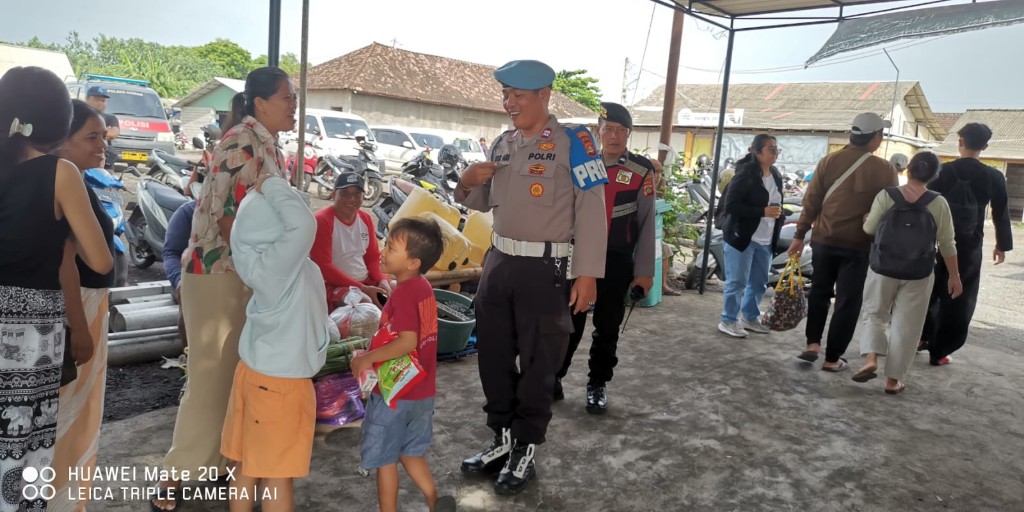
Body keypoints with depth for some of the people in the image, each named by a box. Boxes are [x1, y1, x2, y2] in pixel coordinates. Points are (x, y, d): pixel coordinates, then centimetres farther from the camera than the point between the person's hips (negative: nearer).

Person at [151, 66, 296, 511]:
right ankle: (177, 475, 14)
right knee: (210, 375, -2)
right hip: (220, 272, -9)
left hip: (251, 273, 9)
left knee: (243, 373, 14)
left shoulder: (269, 146, 11)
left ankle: (225, 460, 29)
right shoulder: (242, 141, -15)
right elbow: (228, 213, -20)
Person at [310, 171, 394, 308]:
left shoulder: (365, 219, 8)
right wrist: (362, 288, -22)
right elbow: (323, 267, -18)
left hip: (367, 281, 7)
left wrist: (383, 280, -8)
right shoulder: (322, 221, -13)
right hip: (333, 285, -7)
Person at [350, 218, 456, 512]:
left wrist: (368, 357, -21)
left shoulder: (403, 293, -23)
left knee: (384, 459, 11)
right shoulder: (423, 287, 3)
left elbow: (407, 342, -30)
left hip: (395, 392, -8)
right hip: (421, 390, 8)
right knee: (410, 452, 23)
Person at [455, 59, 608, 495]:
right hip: (498, 262, 7)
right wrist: (468, 185, -2)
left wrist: (587, 275, -17)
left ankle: (525, 452, 22)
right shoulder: (502, 143, 12)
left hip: (545, 269, -6)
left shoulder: (573, 142, -8)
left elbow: (591, 211, -12)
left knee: (537, 364, 7)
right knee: (493, 358, 14)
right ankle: (502, 439, 31)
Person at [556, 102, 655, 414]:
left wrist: (645, 271, -5)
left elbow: (647, 223, -3)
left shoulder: (642, 171, -3)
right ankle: (552, 378, 22)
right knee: (569, 321, 7)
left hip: (617, 262, -1)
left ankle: (597, 385, 24)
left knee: (607, 327, 9)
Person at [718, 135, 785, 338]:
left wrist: (777, 214, 8)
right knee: (737, 282, -2)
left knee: (759, 282, 14)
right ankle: (728, 321, 11)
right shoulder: (745, 174, -14)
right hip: (742, 237, -8)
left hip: (765, 241, 8)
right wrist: (762, 212, -22)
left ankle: (750, 318, 29)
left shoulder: (776, 176, 11)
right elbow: (730, 205, -20)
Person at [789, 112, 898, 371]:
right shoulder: (885, 170, -6)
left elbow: (811, 202, 0)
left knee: (820, 291, 19)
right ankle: (832, 358, 11)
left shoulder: (829, 161, -1)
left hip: (824, 239, 2)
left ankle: (813, 343, 11)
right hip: (858, 244, -2)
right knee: (848, 300, 7)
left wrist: (799, 235, 6)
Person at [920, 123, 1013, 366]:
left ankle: (923, 336, 30)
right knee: (958, 299, 8)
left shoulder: (942, 171, -6)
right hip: (969, 246, -1)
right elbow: (1001, 214, 3)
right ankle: (939, 352, 10)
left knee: (930, 291, 19)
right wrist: (1002, 245, 14)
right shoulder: (994, 177, -4)